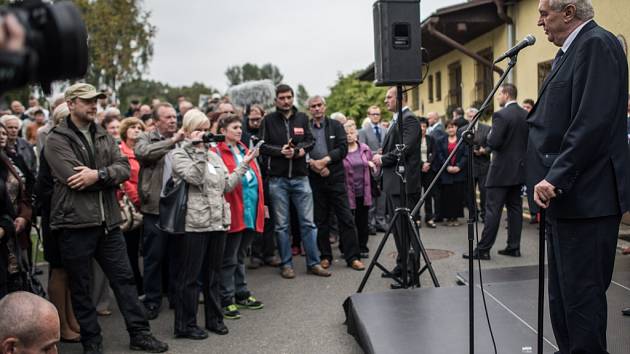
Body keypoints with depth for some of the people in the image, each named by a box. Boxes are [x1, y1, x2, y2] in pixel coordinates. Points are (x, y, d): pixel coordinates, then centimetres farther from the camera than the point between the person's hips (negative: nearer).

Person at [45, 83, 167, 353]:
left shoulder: (104, 137, 13)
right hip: (75, 222, -5)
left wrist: (99, 174, -17)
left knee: (124, 278, 9)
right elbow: (73, 177, -18)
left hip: (108, 221, 5)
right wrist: (109, 176, -9)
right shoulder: (57, 140, -5)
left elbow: (125, 168, 0)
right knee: (80, 287, 8)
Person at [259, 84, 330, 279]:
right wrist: (280, 150, -15)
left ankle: (313, 262, 15)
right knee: (281, 225, 6)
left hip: (300, 177, 2)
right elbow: (263, 146, 0)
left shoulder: (302, 118, 9)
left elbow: (310, 141, 7)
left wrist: (299, 150, -12)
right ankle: (286, 264, 17)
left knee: (308, 222, 4)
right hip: (277, 179, -1)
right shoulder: (269, 120, 3)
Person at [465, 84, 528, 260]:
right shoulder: (526, 115, 8)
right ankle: (514, 247, 16)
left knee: (493, 210, -5)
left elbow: (493, 143, -21)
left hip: (502, 170, -7)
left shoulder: (501, 115, -15)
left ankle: (483, 249, -1)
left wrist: (490, 135, -1)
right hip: (520, 168, 7)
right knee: (515, 208, 12)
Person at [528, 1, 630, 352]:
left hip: (584, 197, -10)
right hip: (565, 195, 10)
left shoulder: (597, 44, -10)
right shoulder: (570, 51, 19)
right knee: (563, 297, 16)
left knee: (582, 295, -3)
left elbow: (593, 122, -21)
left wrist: (557, 177, -22)